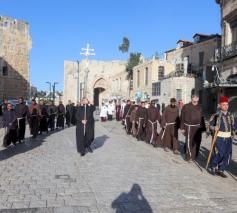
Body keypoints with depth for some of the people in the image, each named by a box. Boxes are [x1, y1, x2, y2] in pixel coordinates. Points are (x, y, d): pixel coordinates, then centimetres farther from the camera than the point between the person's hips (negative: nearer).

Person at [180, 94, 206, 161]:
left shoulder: (199, 107, 8)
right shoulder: (186, 107, -5)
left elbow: (201, 118, 13)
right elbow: (182, 118, -3)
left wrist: (203, 127, 11)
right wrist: (182, 128, -6)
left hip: (198, 127, 5)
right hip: (189, 127, -5)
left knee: (197, 142, 11)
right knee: (189, 142, -6)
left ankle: (194, 156, 30)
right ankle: (188, 157, 5)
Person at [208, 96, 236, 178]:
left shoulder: (230, 115, 9)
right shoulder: (216, 115, -10)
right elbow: (211, 125, -12)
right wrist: (214, 128, -30)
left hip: (228, 138, 6)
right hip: (219, 137, -6)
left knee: (227, 155, 7)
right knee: (218, 154, -7)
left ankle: (220, 170, 22)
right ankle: (212, 168, 16)